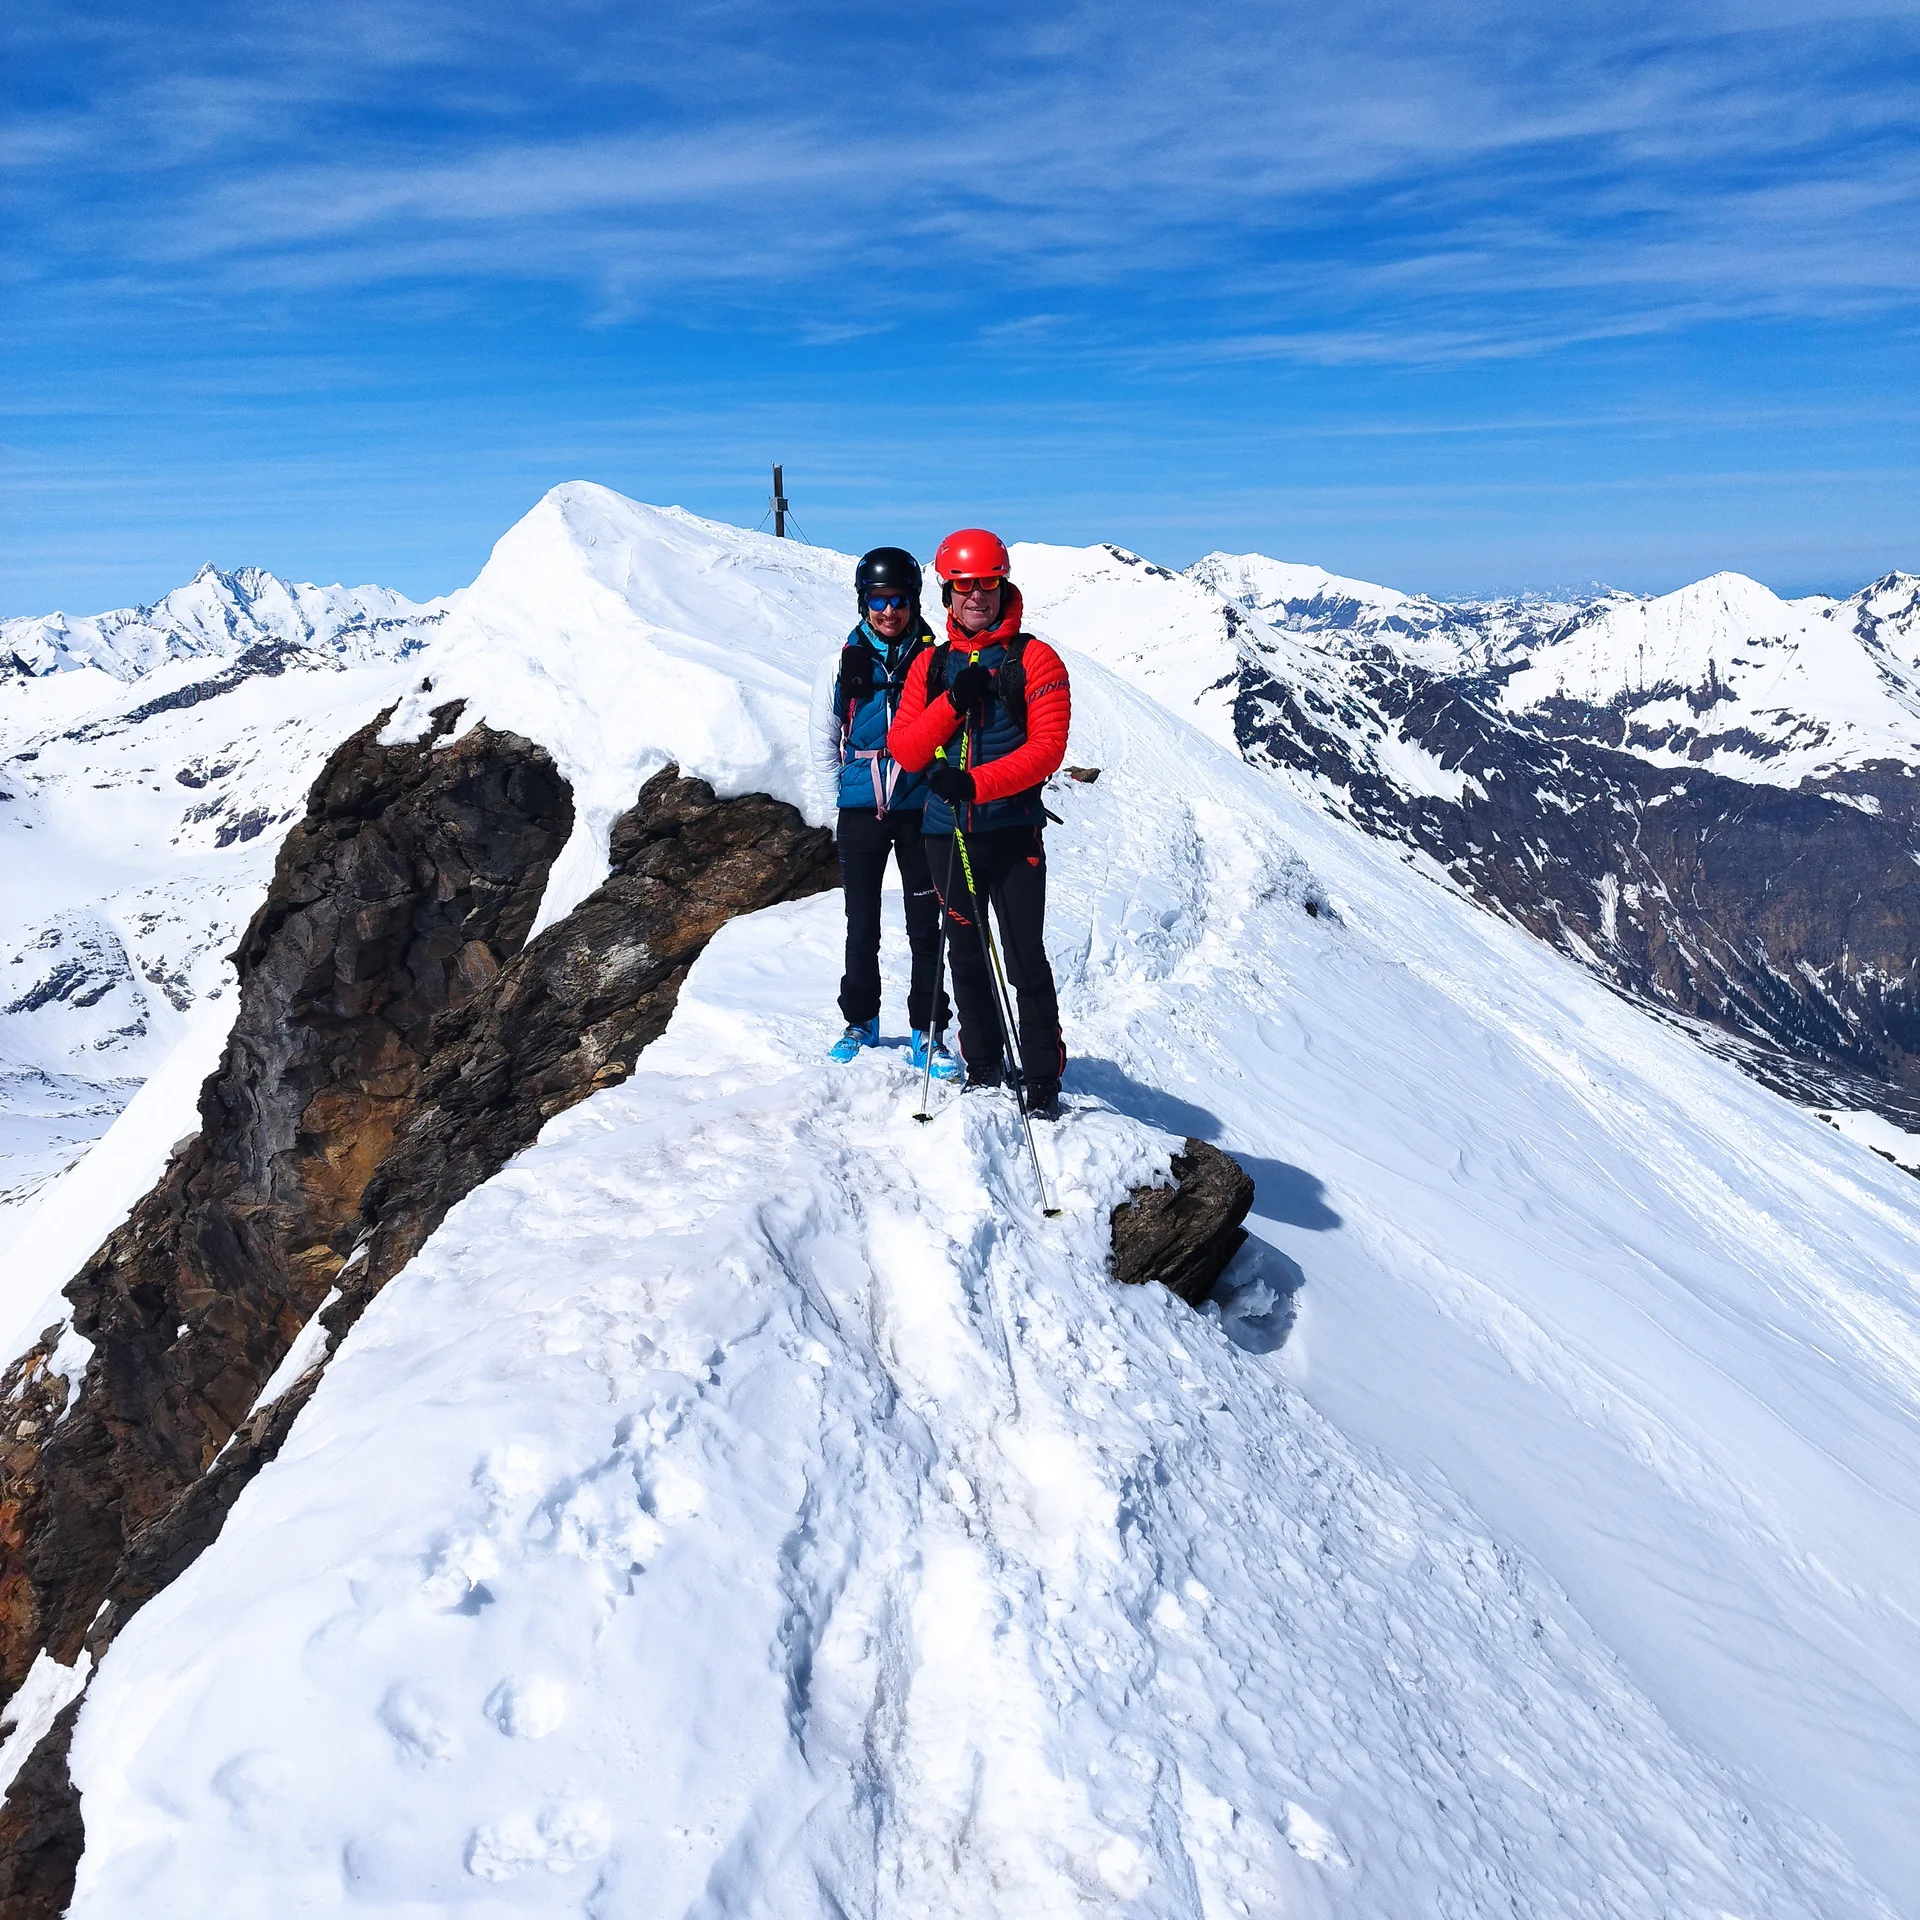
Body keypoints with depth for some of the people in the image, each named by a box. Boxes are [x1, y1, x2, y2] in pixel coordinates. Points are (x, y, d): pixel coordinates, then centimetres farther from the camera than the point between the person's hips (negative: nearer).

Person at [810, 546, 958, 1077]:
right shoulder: (841, 663, 3)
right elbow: (824, 745, 10)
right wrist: (842, 804, 5)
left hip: (921, 810, -1)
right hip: (860, 814, 1)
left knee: (925, 924, 1)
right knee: (862, 925, 9)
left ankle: (927, 1033, 10)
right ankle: (861, 1021, 25)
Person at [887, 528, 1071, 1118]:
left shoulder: (1034, 659, -1)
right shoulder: (931, 664, 11)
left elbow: (1047, 748, -11)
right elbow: (905, 751, 2)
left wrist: (976, 782, -22)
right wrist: (953, 703, -13)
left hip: (1013, 832, -4)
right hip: (947, 831, 4)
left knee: (1025, 960, -5)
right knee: (967, 956, 12)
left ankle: (1043, 1080, 5)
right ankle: (984, 1068, 25)